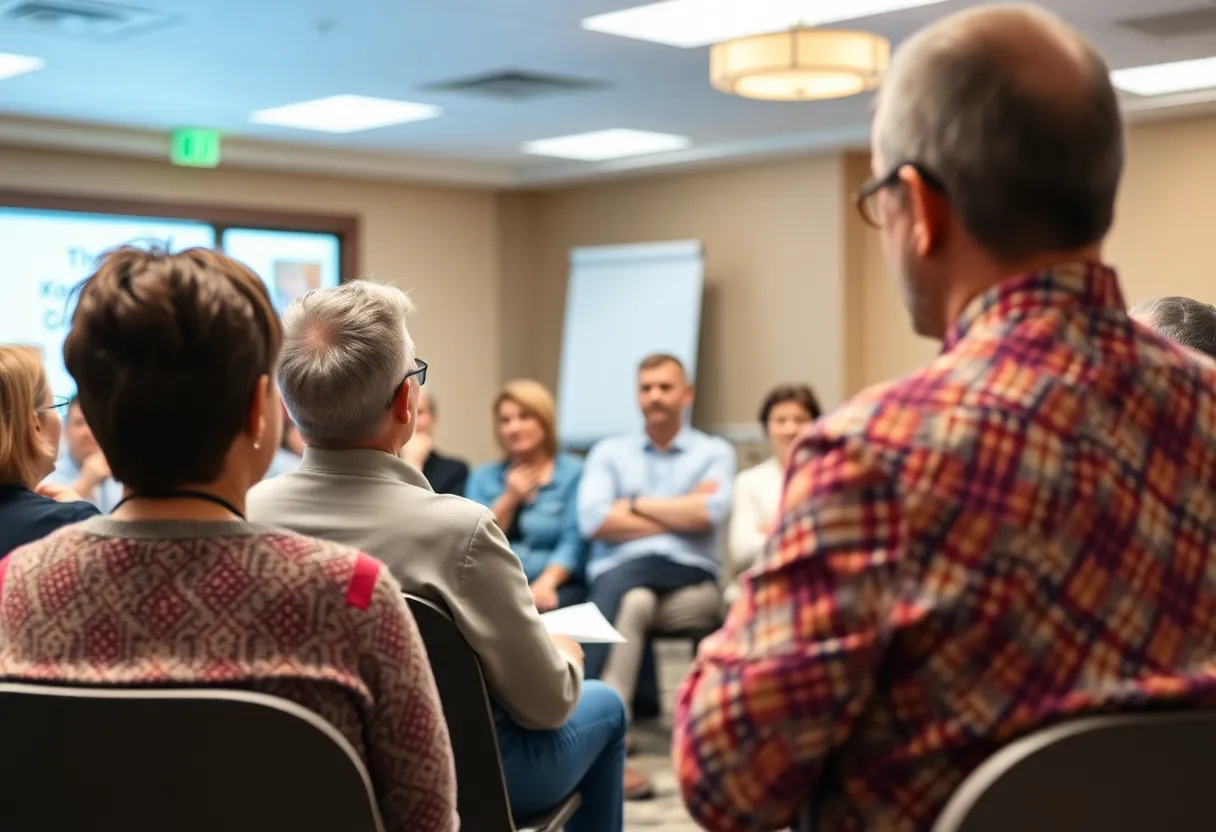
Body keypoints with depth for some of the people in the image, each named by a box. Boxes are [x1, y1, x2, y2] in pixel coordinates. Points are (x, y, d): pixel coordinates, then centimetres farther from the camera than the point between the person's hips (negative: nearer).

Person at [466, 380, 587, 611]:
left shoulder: (573, 473, 9)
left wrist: (546, 583, -21)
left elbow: (572, 542, -5)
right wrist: (509, 499, 2)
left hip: (557, 586, -2)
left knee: (541, 608, -36)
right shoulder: (483, 478, 20)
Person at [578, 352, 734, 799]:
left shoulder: (715, 452, 15)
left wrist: (635, 503, 1)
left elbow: (708, 514, -7)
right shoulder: (608, 452, 19)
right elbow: (593, 520, 0)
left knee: (625, 587, -34)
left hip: (691, 583, -1)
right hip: (615, 574, 1)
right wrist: (679, 514, 0)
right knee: (632, 601, -36)